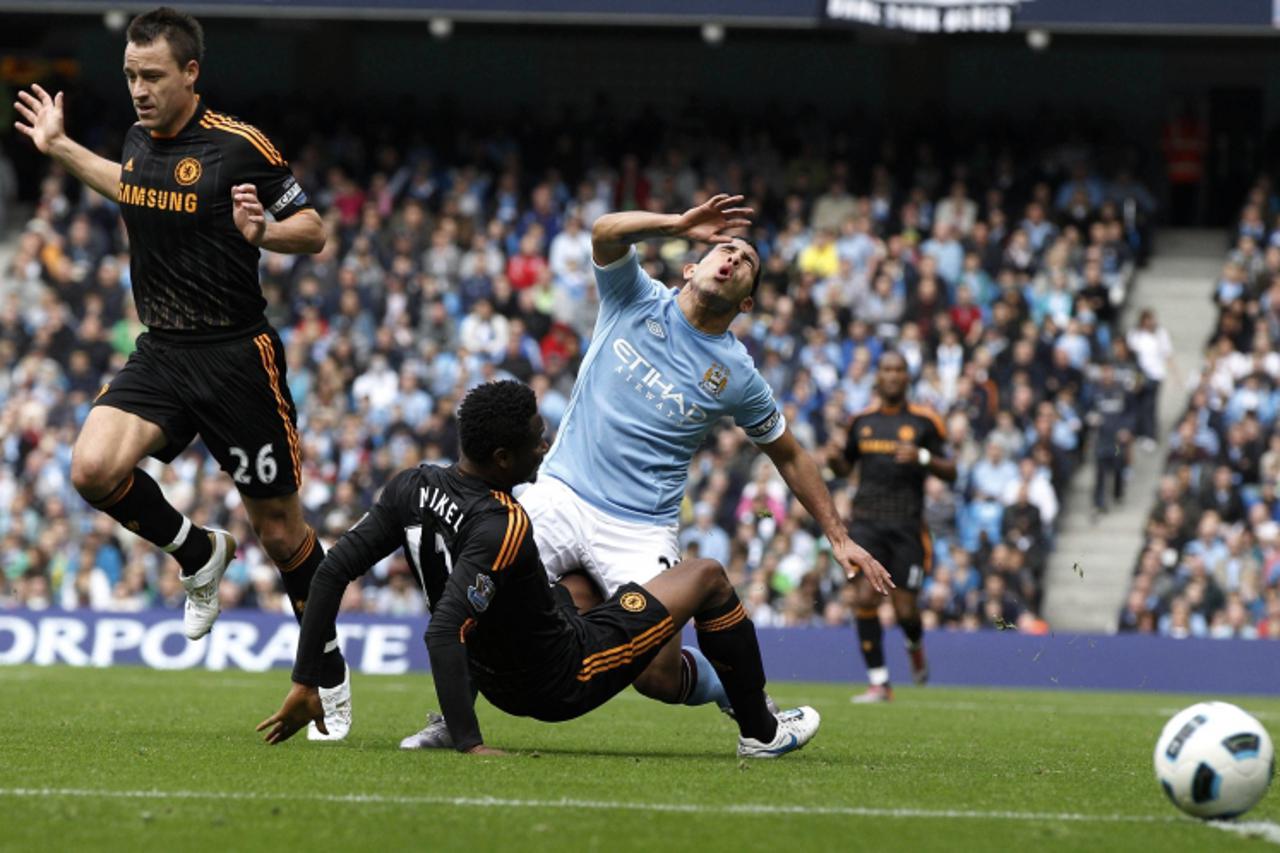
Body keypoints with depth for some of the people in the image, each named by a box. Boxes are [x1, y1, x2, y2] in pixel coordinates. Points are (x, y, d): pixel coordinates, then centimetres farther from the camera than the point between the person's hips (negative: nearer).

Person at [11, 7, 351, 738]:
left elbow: (314, 230, -7)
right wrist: (61, 148, 31)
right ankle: (200, 554, 8)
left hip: (236, 356, -5)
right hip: (161, 353, 5)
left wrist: (263, 231, -27)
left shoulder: (239, 146, -13)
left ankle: (332, 676, 21)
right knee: (94, 469, -20)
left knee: (280, 531, 1)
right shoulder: (141, 138, 6)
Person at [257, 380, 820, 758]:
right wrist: (469, 745, -42)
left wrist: (306, 682, -3)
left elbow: (333, 571, -8)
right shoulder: (501, 528, -34)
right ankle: (760, 731, 24)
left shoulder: (411, 488, -11)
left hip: (502, 686, 8)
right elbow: (442, 633, -41)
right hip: (564, 683, -8)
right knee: (707, 577, 10)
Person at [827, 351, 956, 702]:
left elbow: (950, 472, 2)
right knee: (863, 597, -14)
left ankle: (915, 645, 36)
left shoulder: (923, 420, 1)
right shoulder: (861, 420, 10)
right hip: (867, 523, 2)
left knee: (905, 610, -2)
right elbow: (846, 466, 22)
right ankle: (879, 682, -6)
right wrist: (834, 458, -1)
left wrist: (922, 458, -17)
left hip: (907, 526, -2)